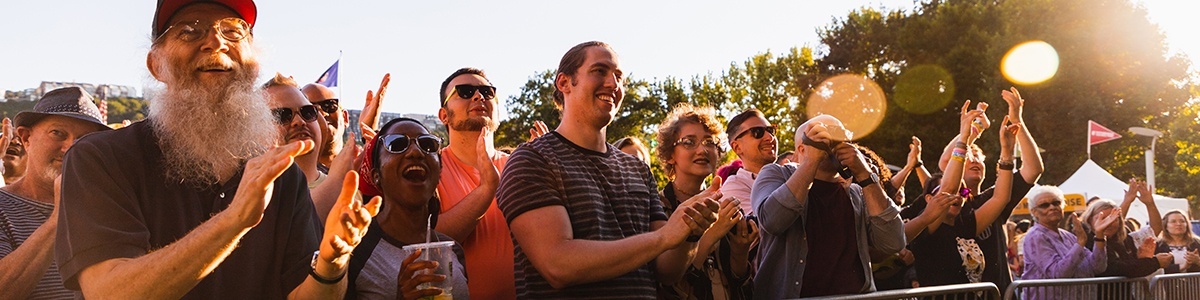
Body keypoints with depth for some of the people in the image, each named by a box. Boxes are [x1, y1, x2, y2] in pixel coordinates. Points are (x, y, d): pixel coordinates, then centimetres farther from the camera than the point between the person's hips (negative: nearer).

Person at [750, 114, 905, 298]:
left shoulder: (856, 194, 14)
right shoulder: (776, 174, 6)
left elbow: (892, 243, -1)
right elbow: (772, 220, -15)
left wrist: (864, 175, -4)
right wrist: (813, 159, -14)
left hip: (855, 294, 3)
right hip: (791, 295, -2)